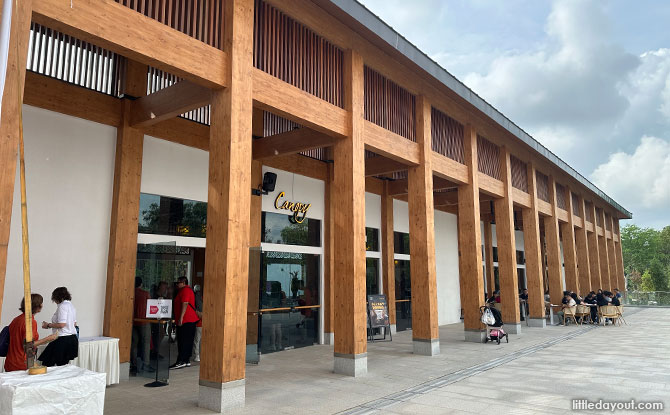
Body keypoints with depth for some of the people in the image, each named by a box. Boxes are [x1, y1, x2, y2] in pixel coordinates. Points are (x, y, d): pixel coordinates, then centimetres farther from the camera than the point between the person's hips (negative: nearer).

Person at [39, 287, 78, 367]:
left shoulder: (62, 306, -12)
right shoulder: (71, 306, 15)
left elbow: (62, 324, -19)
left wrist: (48, 325, -6)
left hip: (63, 339, -9)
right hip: (73, 338, 9)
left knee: (47, 363, -2)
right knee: (63, 365, 10)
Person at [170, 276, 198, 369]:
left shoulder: (185, 290, -10)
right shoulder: (188, 290, 23)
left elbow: (185, 304, -19)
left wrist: (181, 318, -22)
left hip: (185, 321, -10)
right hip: (190, 320, 10)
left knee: (183, 342, -11)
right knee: (187, 341, 10)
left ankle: (181, 361, -12)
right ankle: (187, 361, 14)